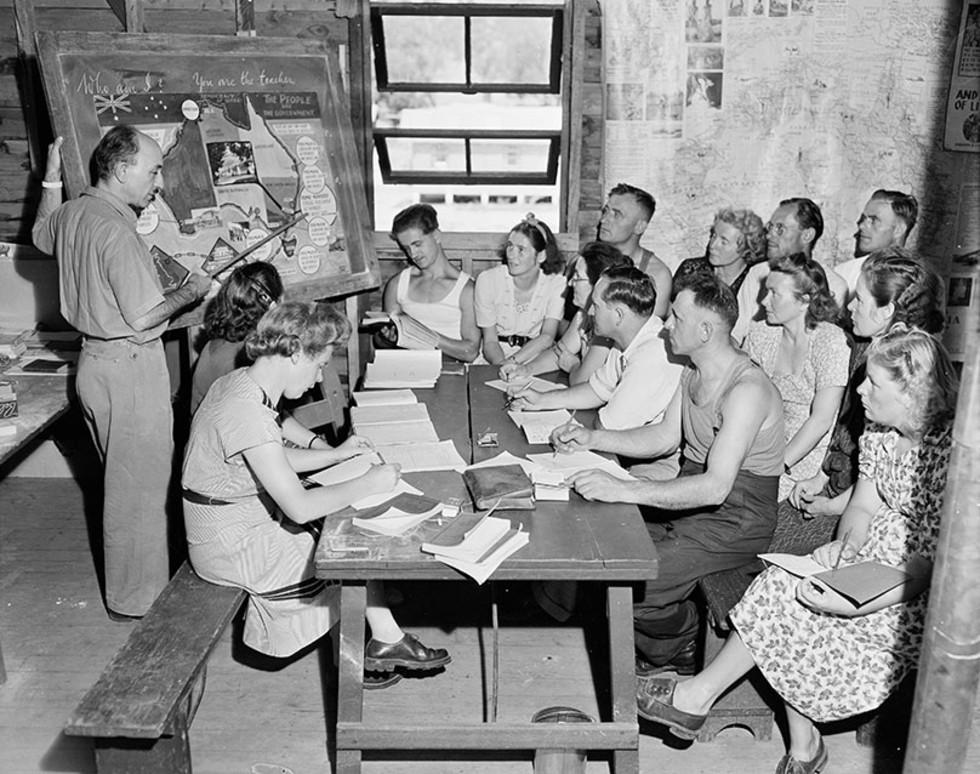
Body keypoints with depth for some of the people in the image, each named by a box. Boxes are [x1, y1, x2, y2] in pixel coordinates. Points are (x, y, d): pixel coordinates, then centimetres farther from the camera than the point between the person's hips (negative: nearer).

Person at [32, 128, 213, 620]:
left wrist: (51, 179, 35)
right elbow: (143, 316, -23)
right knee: (140, 486, 2)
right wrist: (193, 290, -8)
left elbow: (41, 235, 31)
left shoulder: (71, 213, 6)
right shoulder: (116, 231, -22)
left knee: (121, 480, 21)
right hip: (129, 368, -10)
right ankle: (135, 598, 15)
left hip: (94, 360, 10)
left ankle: (127, 585, 36)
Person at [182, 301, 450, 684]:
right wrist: (368, 483, -20)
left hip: (237, 520, 9)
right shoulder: (247, 414, -31)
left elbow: (276, 462, 14)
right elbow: (300, 507, -30)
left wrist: (335, 455, 5)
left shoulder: (242, 381, 0)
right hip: (234, 548, -9)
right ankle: (386, 641, 24)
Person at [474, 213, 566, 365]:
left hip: (534, 357, 2)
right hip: (495, 358, -1)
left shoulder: (556, 283, -8)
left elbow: (547, 337, -15)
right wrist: (502, 364, -30)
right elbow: (490, 341, -8)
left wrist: (512, 361, -29)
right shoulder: (487, 280, -10)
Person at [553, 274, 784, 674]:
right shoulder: (693, 371, 4)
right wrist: (591, 438, 1)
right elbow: (665, 436, 14)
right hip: (687, 497, 9)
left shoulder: (747, 390, -27)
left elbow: (715, 487, -34)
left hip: (732, 520, -9)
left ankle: (681, 641, 16)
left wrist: (624, 490, -39)